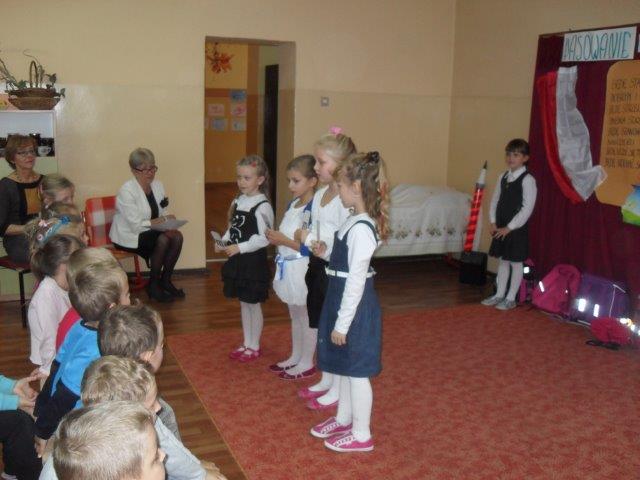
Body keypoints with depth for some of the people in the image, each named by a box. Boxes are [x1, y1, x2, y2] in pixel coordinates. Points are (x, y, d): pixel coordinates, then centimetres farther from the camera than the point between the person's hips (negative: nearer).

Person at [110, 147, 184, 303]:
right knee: (162, 240, -29)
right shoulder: (126, 191, -19)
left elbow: (163, 214, 6)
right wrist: (161, 220, -23)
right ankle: (153, 285, -12)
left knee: (176, 236, -19)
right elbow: (136, 225, -23)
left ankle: (165, 280, -3)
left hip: (149, 231, 7)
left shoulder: (157, 185, 2)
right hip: (127, 235, -7)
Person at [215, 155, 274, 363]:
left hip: (254, 261, -7)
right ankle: (247, 344, 31)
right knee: (243, 303, 17)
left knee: (253, 304, 7)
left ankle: (254, 347, 23)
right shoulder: (238, 201, 6)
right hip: (238, 260, 7)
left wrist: (239, 247, -27)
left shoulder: (262, 206, -17)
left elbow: (264, 238, -21)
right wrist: (223, 241, -3)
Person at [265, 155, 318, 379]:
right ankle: (295, 356, 36)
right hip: (288, 266, 9)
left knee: (306, 317, 7)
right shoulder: (293, 204, 7)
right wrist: (275, 238, -1)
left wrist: (284, 241, -21)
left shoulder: (313, 209, -21)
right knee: (295, 315, 21)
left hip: (302, 269, -9)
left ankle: (307, 363, 22)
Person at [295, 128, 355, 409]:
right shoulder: (319, 196, 8)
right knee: (320, 327, 19)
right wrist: (308, 238, -5)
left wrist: (322, 246, -20)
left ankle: (338, 390, 20)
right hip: (317, 268, 9)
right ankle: (326, 381, 36)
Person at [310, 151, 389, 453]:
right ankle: (343, 419, 40)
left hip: (355, 306, -10)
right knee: (345, 367, 22)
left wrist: (342, 323, -20)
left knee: (356, 371, 5)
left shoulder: (361, 229, -24)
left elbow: (356, 280, -23)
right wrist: (325, 251, 7)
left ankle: (361, 435, 21)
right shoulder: (356, 221, 6)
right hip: (343, 299, 10)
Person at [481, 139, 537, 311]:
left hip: (517, 229, -6)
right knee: (503, 260, 15)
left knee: (516, 263, 5)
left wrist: (509, 227, -16)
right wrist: (494, 222, 2)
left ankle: (511, 298, 14)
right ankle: (499, 295, 26)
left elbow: (527, 209, -17)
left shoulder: (527, 180, -14)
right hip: (501, 228, 7)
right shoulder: (503, 177, 7)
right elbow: (495, 200, 13)